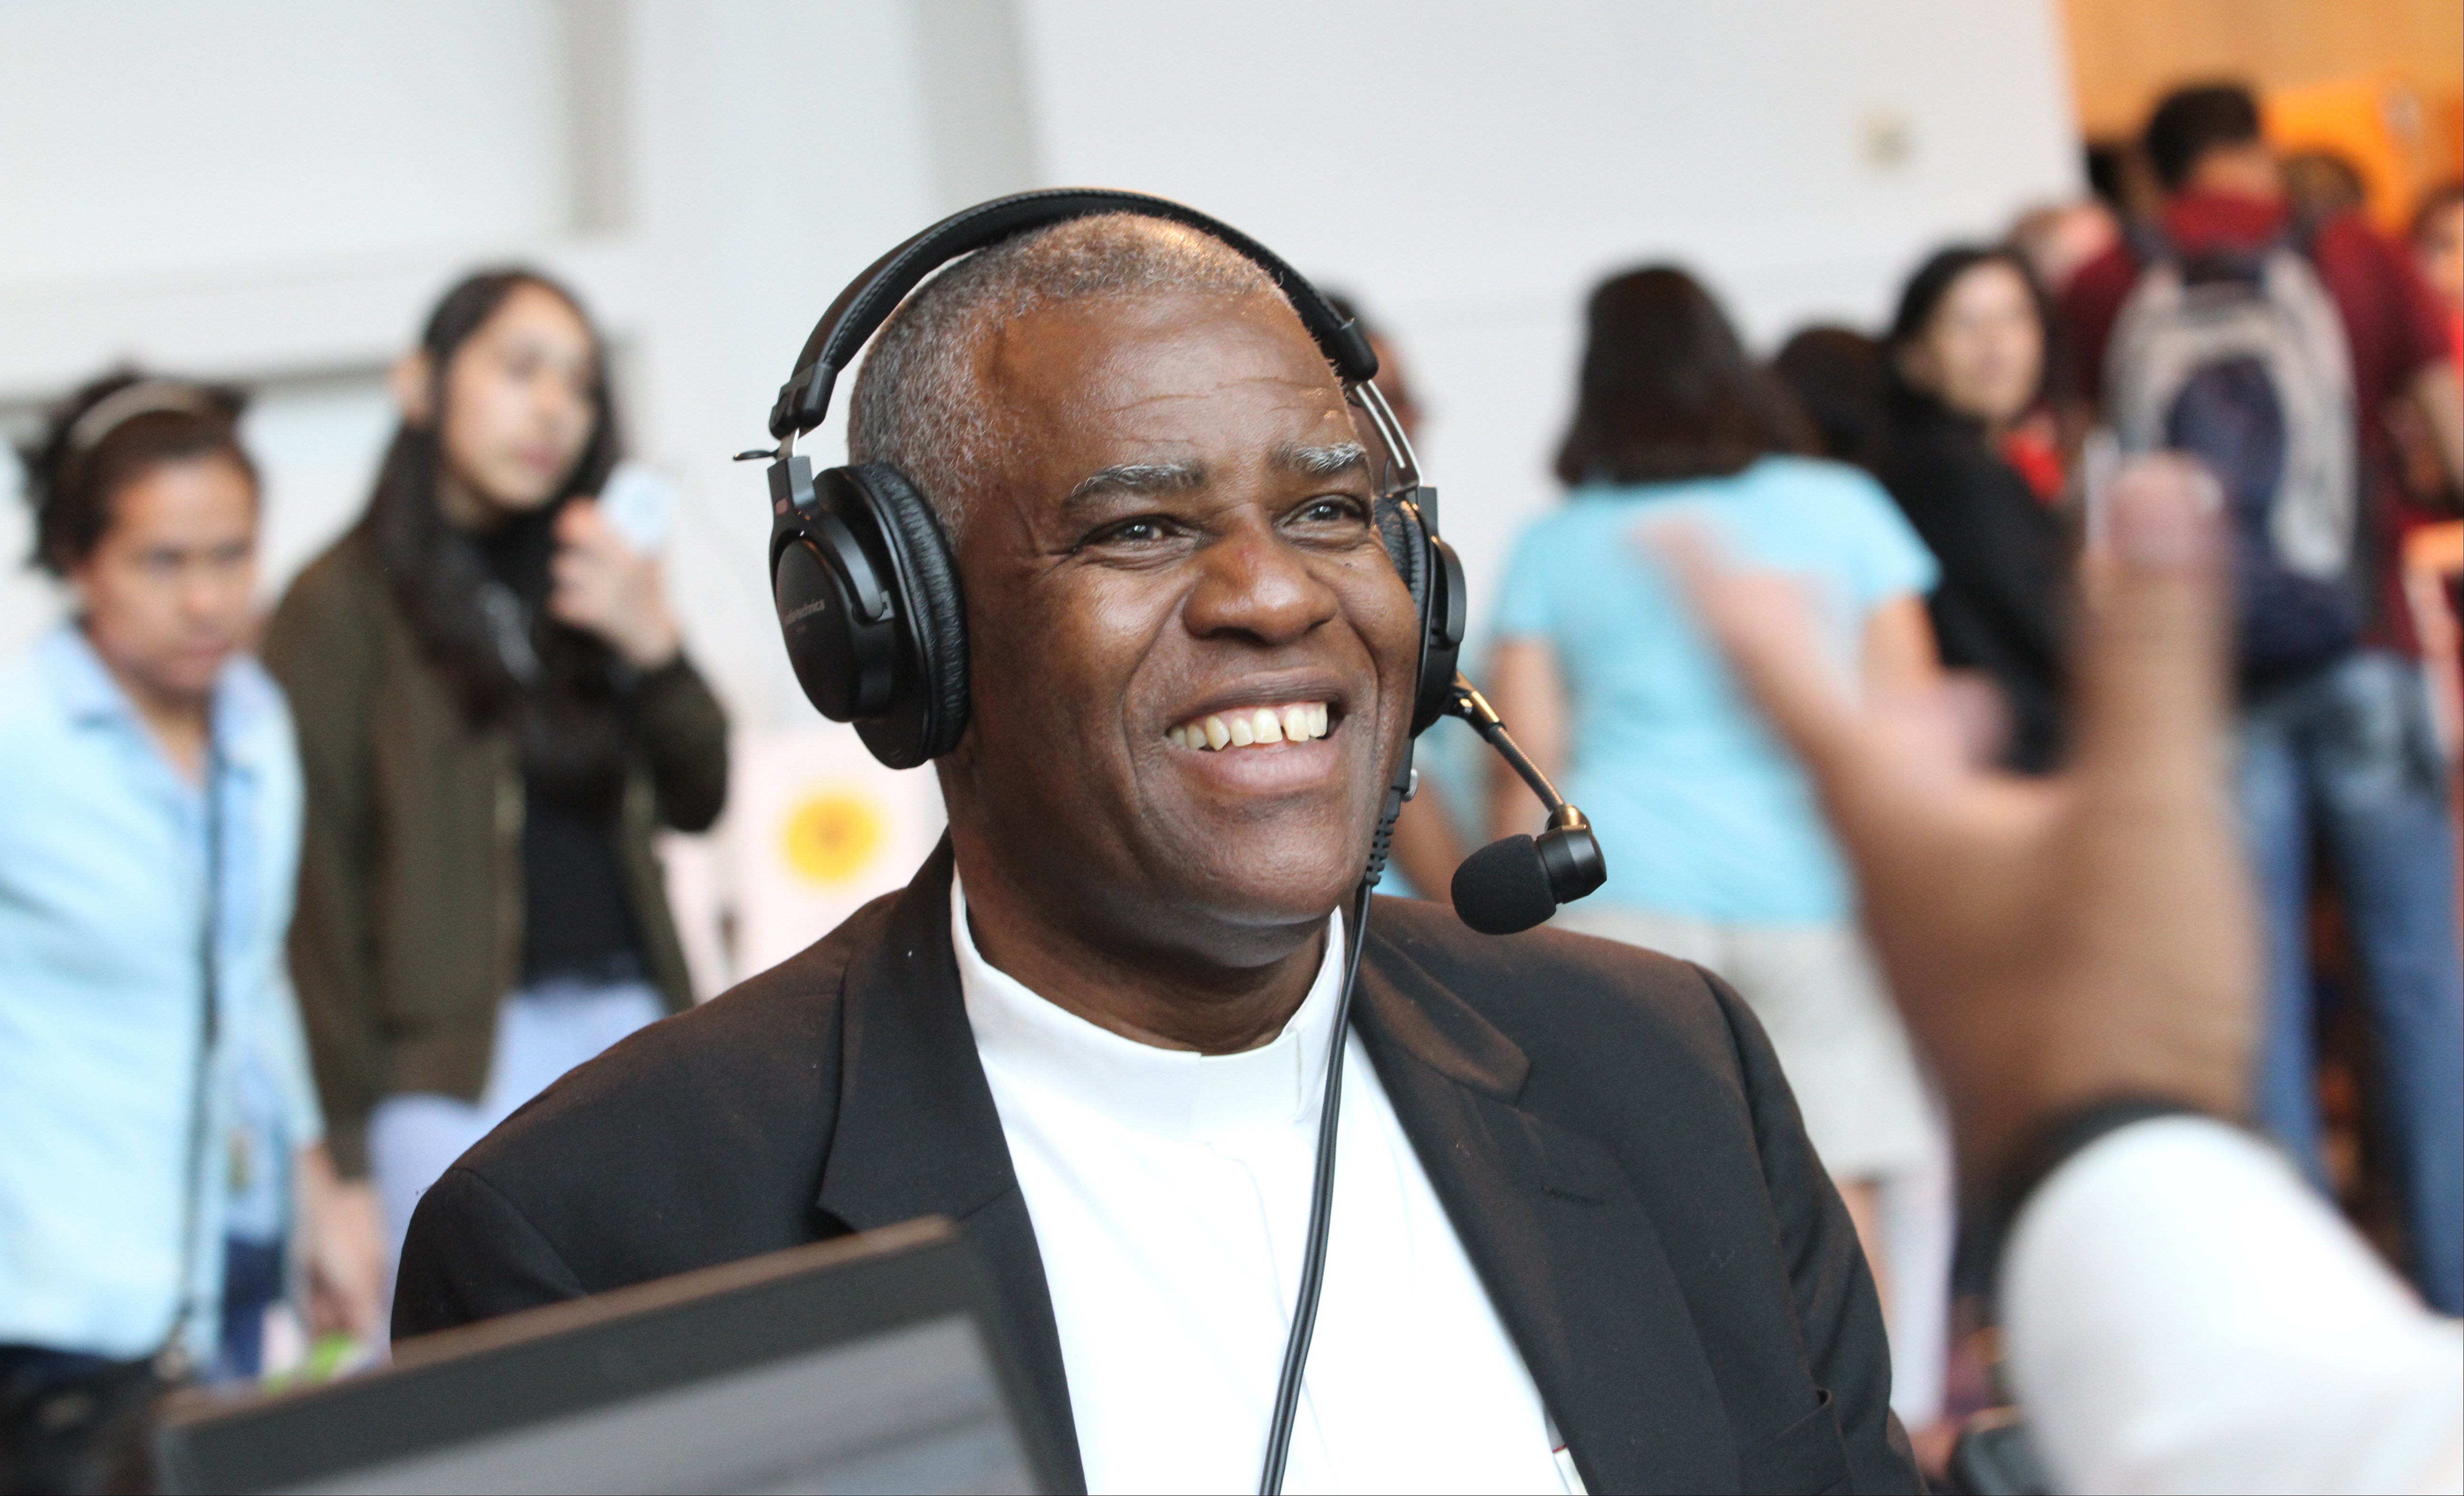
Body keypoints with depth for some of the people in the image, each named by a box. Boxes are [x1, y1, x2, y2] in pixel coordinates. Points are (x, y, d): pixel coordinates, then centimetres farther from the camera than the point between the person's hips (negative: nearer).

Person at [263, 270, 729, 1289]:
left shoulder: (586, 578, 16)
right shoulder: (347, 605, -2)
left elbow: (698, 804, 11)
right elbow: (317, 887, -5)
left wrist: (653, 645, -8)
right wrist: (347, 1142, -9)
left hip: (630, 1023, 5)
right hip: (460, 1061, -5)